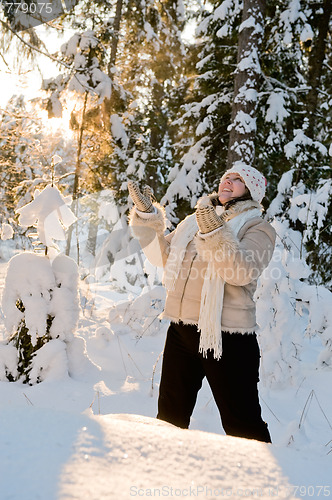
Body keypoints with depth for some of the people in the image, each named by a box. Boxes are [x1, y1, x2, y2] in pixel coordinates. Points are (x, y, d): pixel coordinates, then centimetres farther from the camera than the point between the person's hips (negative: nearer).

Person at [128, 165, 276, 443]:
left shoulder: (258, 228, -3)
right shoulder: (195, 222, 16)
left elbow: (243, 271, -21)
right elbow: (164, 256, 14)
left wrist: (215, 233, -33)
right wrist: (148, 216, 7)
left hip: (227, 336, -6)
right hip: (181, 329, 6)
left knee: (241, 423, -1)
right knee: (170, 414, 19)